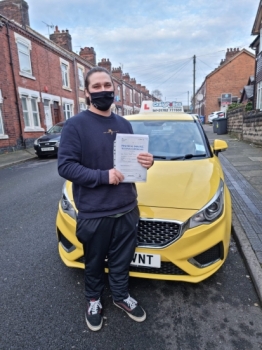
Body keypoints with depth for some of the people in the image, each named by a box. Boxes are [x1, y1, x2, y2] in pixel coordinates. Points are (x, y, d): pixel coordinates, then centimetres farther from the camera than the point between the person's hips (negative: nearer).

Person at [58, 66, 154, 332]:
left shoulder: (124, 125, 9)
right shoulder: (75, 125, -9)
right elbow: (65, 166, -16)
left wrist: (145, 162, -6)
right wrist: (103, 176, -24)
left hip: (127, 209, 5)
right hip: (94, 213, -4)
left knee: (122, 260, 20)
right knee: (94, 262, 18)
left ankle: (121, 296, 46)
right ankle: (93, 300, 45)